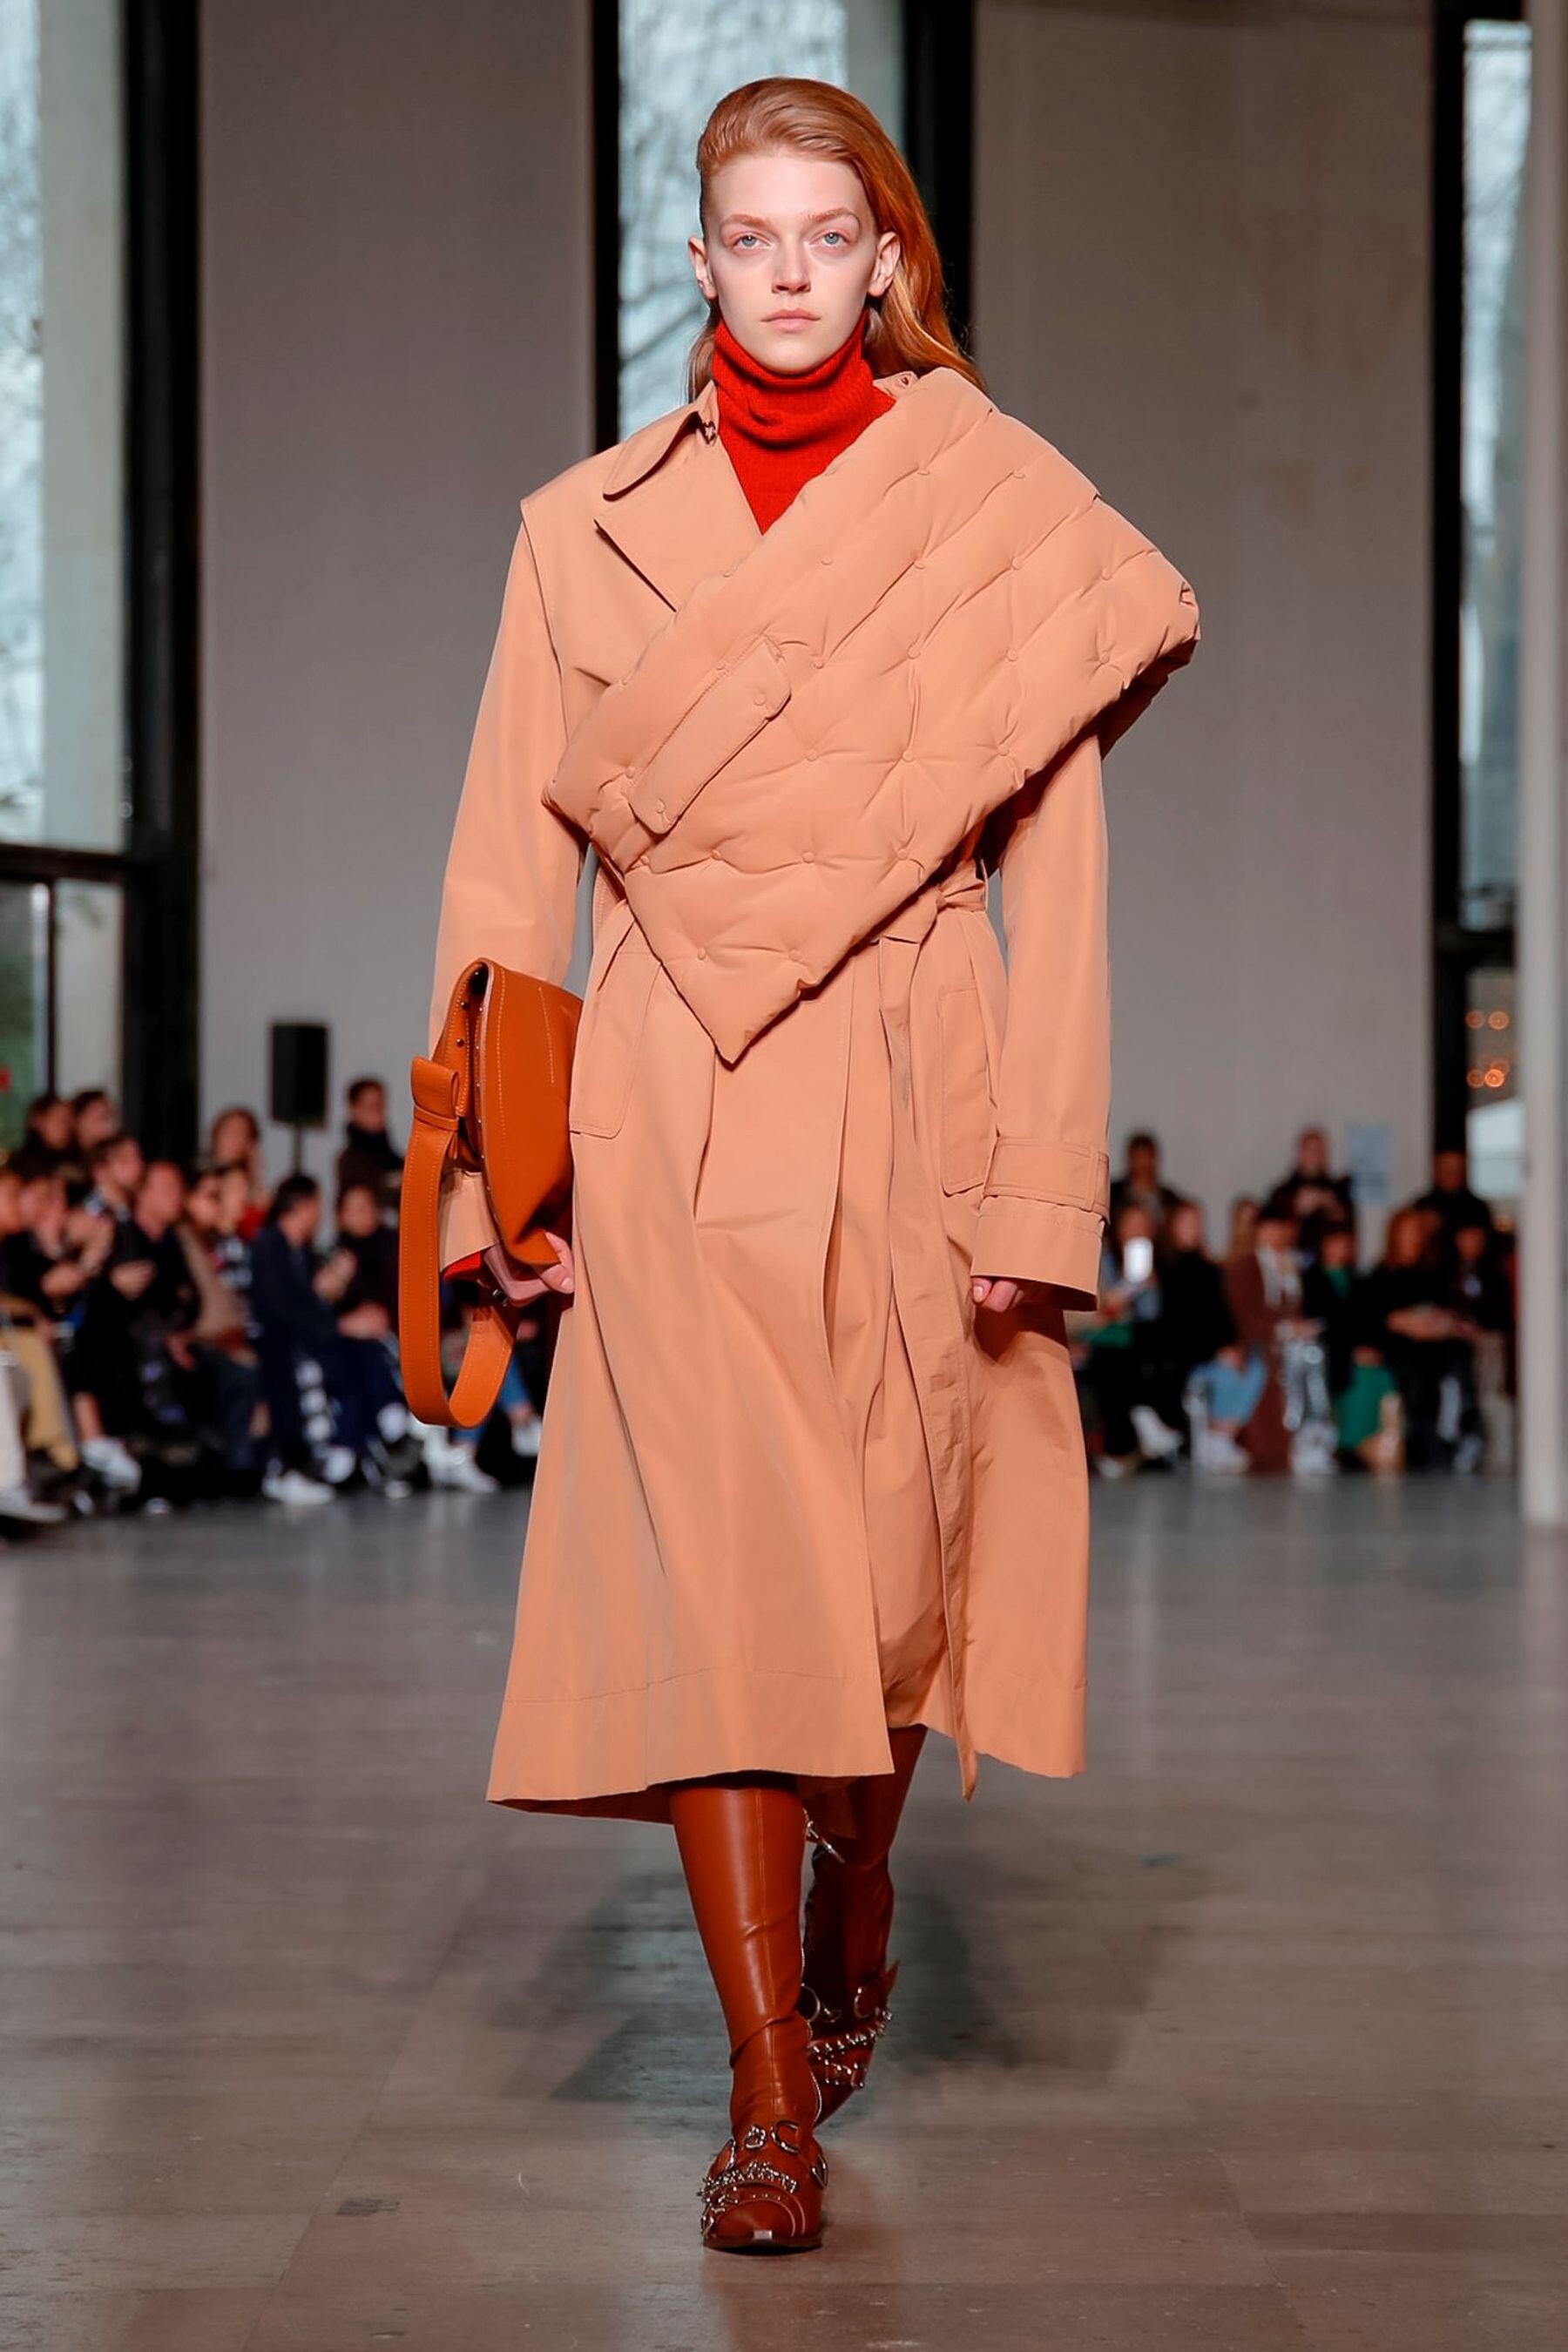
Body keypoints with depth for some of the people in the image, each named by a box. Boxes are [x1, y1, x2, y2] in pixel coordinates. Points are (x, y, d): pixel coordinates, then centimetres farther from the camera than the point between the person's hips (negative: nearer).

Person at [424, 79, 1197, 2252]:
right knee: (706, 1573, -8)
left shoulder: (1006, 517, 4)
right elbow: (514, 871, 8)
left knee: (888, 1563, 6)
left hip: (907, 1102, 0)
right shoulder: (589, 529, 7)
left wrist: (1041, 1180, -6)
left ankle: (852, 1919, 37)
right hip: (677, 1106, 0)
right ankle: (771, 2092, -2)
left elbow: (1059, 884, 0)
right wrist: (504, 1161, 1)